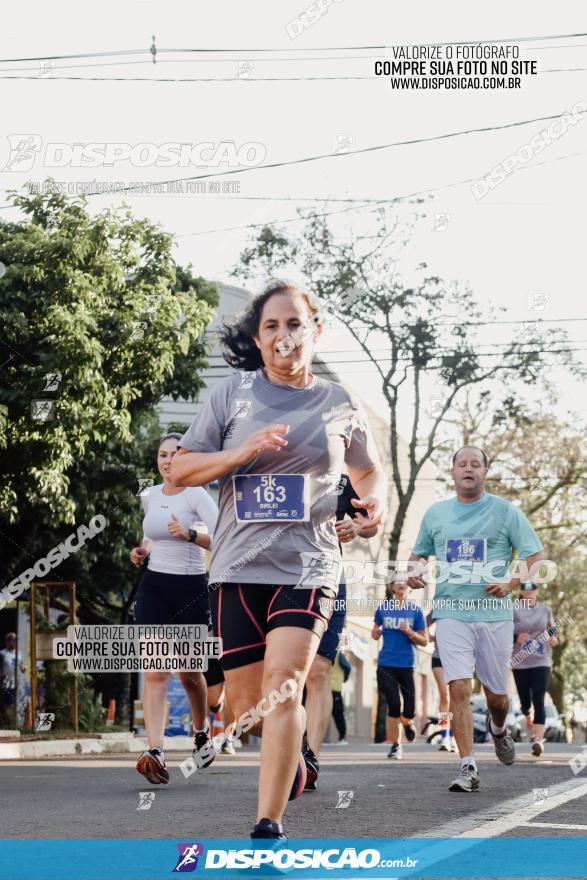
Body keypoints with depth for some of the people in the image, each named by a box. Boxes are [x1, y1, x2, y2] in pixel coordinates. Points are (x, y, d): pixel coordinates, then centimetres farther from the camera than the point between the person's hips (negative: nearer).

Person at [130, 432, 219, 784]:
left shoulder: (196, 495, -7)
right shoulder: (149, 496, 9)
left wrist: (189, 535, -32)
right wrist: (144, 549, 9)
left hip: (191, 589, -3)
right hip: (153, 587, 3)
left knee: (189, 674, 11)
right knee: (155, 672, -12)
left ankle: (202, 731, 40)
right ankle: (155, 753, -22)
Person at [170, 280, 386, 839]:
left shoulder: (340, 406, 7)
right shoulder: (230, 394, 5)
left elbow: (368, 471, 23)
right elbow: (181, 470, 4)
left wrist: (375, 501, 0)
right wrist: (243, 452, -12)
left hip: (307, 566, -2)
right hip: (237, 566, 2)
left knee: (282, 686, -19)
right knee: (246, 703, 7)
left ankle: (269, 826, -20)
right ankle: (290, 752, 42)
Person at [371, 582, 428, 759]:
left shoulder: (415, 611, 3)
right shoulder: (383, 608, 6)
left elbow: (424, 641, 3)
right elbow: (375, 634, 18)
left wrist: (409, 632, -15)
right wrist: (377, 631, -5)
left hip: (407, 665, 0)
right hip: (386, 665, 0)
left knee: (409, 711, -3)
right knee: (394, 706, -7)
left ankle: (407, 723, 34)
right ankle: (395, 745, 7)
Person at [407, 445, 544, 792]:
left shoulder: (506, 511, 2)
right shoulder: (435, 513, 11)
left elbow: (536, 556, 1)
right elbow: (419, 553, 24)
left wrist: (512, 583, -15)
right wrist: (415, 574, 1)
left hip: (494, 612, -1)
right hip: (450, 612, 1)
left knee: (496, 694, 9)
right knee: (459, 689, -13)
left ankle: (498, 728, 44)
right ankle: (468, 768, -11)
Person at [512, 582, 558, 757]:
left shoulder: (545, 609, 6)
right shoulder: (514, 610, -4)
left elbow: (552, 628, 19)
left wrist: (553, 638, -2)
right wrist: (516, 637, -24)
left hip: (541, 662, 0)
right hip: (520, 662, 0)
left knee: (538, 701, -13)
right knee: (525, 701, 9)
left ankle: (539, 740, -19)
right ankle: (530, 722, 44)